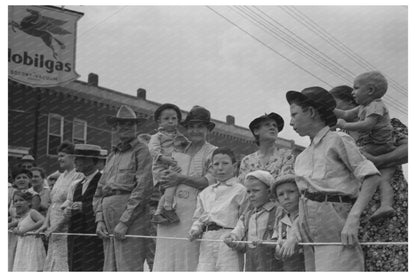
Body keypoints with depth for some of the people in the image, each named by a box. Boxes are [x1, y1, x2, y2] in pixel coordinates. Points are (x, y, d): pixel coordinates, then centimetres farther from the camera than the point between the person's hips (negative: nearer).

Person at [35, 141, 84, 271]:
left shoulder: (79, 177, -11)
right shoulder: (61, 177, 16)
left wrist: (56, 227, -17)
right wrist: (46, 224, 7)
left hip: (68, 228, -8)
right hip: (55, 231, 8)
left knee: (63, 265, -8)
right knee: (51, 265, 9)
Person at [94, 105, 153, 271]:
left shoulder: (141, 150, 2)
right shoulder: (112, 155, 23)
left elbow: (143, 189, -9)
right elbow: (99, 190, 21)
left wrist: (124, 222, -13)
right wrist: (99, 220, 6)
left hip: (131, 218, -7)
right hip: (109, 219, 7)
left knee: (129, 268, -10)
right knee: (110, 270, 6)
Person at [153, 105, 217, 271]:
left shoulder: (213, 153, 6)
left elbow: (209, 181, -6)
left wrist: (181, 179, -13)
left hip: (195, 211, -4)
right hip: (170, 211, 4)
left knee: (191, 261, -6)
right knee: (166, 258, 0)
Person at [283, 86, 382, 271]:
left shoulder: (337, 140, -2)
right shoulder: (303, 157, 18)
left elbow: (373, 178, -10)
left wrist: (353, 219, -20)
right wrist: (294, 236, 7)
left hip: (337, 233, -7)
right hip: (311, 235, 7)